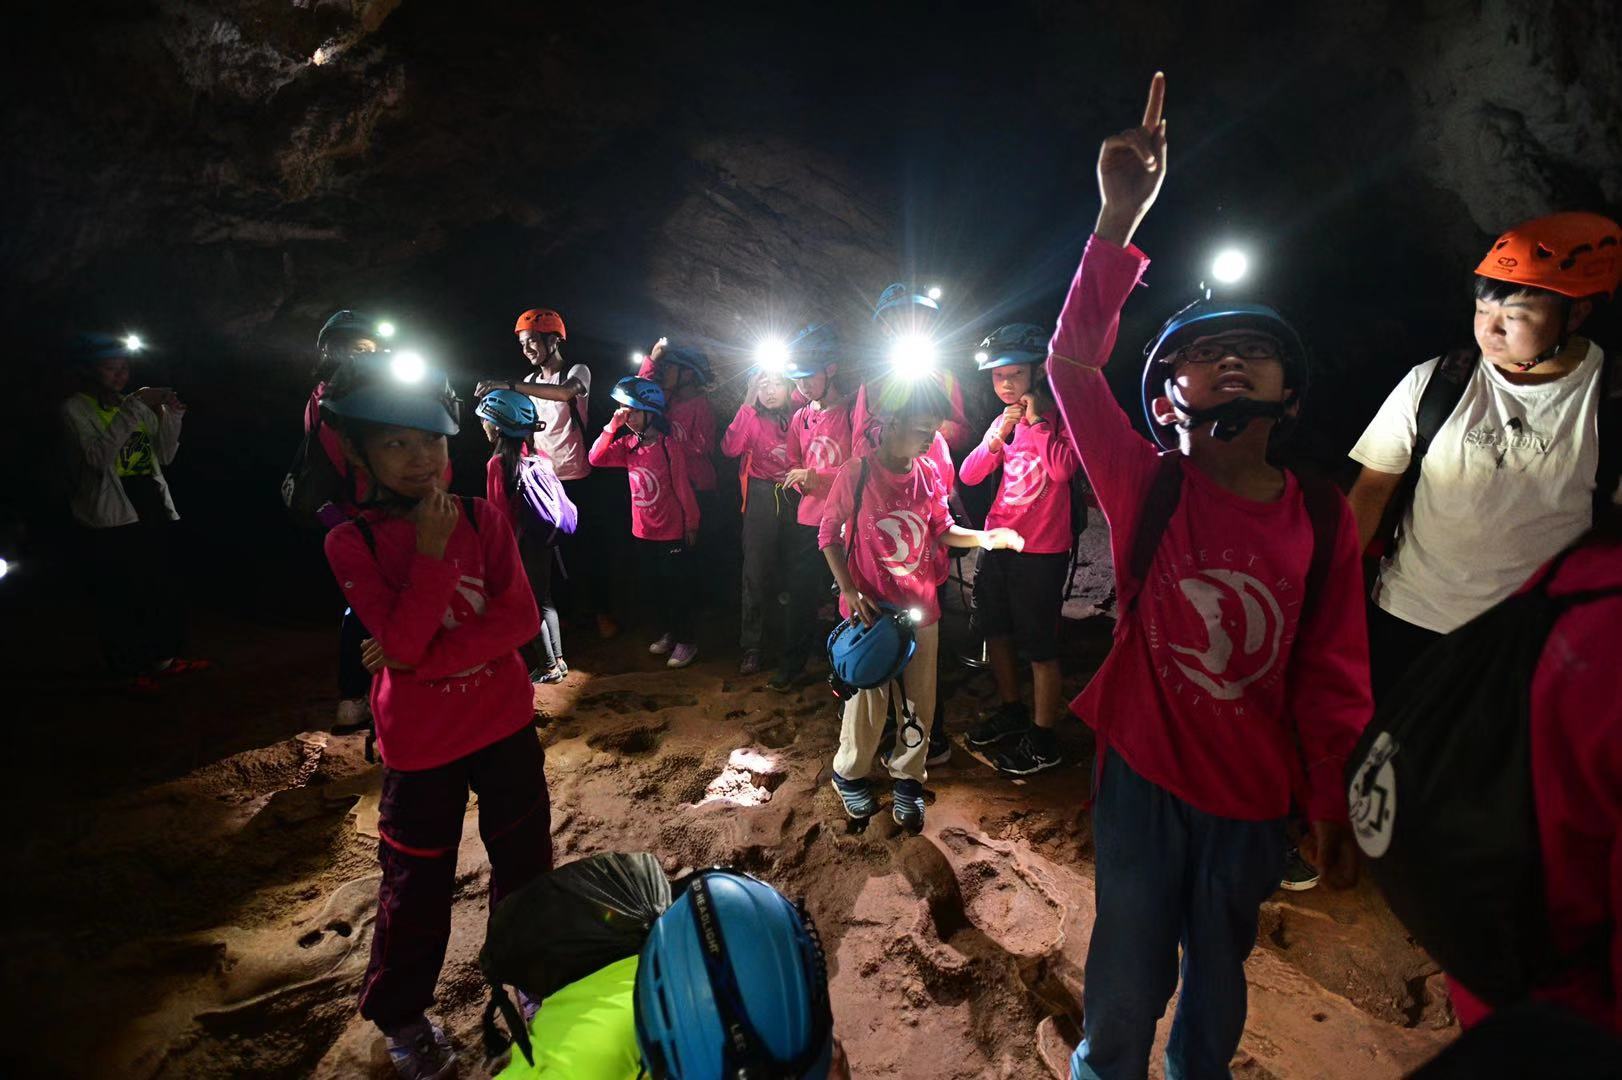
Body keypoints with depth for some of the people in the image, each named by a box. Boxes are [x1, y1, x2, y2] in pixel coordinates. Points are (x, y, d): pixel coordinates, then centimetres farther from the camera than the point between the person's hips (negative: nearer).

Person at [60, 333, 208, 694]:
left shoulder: (134, 405, 15)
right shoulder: (76, 409, -3)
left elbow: (165, 456, 13)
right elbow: (98, 456, -20)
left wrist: (172, 415, -1)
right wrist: (135, 408, -22)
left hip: (152, 506, 6)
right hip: (111, 515, -6)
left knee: (165, 587, 8)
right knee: (122, 596, -3)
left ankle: (163, 658, 20)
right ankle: (129, 669, 7)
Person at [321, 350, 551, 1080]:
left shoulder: (483, 518, -6)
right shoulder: (352, 543, -12)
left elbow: (522, 619, -13)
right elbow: (402, 643, -23)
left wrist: (427, 658, -21)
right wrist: (431, 551, -26)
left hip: (506, 724, 3)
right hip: (421, 743, -2)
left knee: (524, 863, 17)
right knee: (417, 885, 15)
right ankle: (401, 1017, 41)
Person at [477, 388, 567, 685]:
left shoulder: (498, 463, -16)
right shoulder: (540, 457, 1)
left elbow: (499, 513, -14)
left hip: (519, 543, -6)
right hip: (543, 538, 6)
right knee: (544, 599, 17)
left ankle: (548, 666, 16)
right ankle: (558, 659, 24)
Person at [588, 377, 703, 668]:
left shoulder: (668, 446, -17)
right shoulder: (628, 444, 1)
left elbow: (683, 489, -12)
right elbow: (596, 458, -8)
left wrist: (691, 526, -7)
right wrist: (613, 425, -16)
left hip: (672, 534, -6)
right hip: (643, 533, 6)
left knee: (677, 588, 5)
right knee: (652, 588, 18)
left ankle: (686, 641, 21)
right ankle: (667, 632, 37)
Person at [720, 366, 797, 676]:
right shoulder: (751, 418, 5)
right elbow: (730, 448, -14)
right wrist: (747, 406, -12)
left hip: (794, 498, 1)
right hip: (762, 499, -1)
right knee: (756, 572, -3)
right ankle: (750, 648, 4)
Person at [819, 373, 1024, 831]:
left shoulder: (929, 475, -1)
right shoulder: (857, 472, -14)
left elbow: (941, 530, 9)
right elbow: (829, 533, -6)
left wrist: (983, 537, -9)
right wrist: (850, 591, -12)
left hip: (921, 608, 4)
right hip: (871, 609, -4)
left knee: (919, 701, 12)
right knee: (868, 699, 9)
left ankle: (907, 777, 32)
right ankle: (850, 773, 33)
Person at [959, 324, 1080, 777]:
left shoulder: (1058, 416, -8)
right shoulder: (1004, 420, 10)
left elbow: (1063, 468, -26)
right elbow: (968, 475, 3)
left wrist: (1037, 421, -18)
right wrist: (997, 437, -12)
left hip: (1041, 552, -7)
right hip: (997, 543, 7)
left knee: (1039, 646, 1)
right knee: (996, 632, 17)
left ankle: (1043, 739, 17)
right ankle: (1011, 712, 38)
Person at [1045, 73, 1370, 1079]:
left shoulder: (1325, 520, -7)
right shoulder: (1147, 489, -12)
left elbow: (1332, 677, 0)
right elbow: (1072, 362, -22)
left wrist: (1331, 806, 5)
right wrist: (1122, 215, -25)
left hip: (1253, 802, 3)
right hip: (1142, 780, -2)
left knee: (1219, 983, 25)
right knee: (1126, 992, 14)